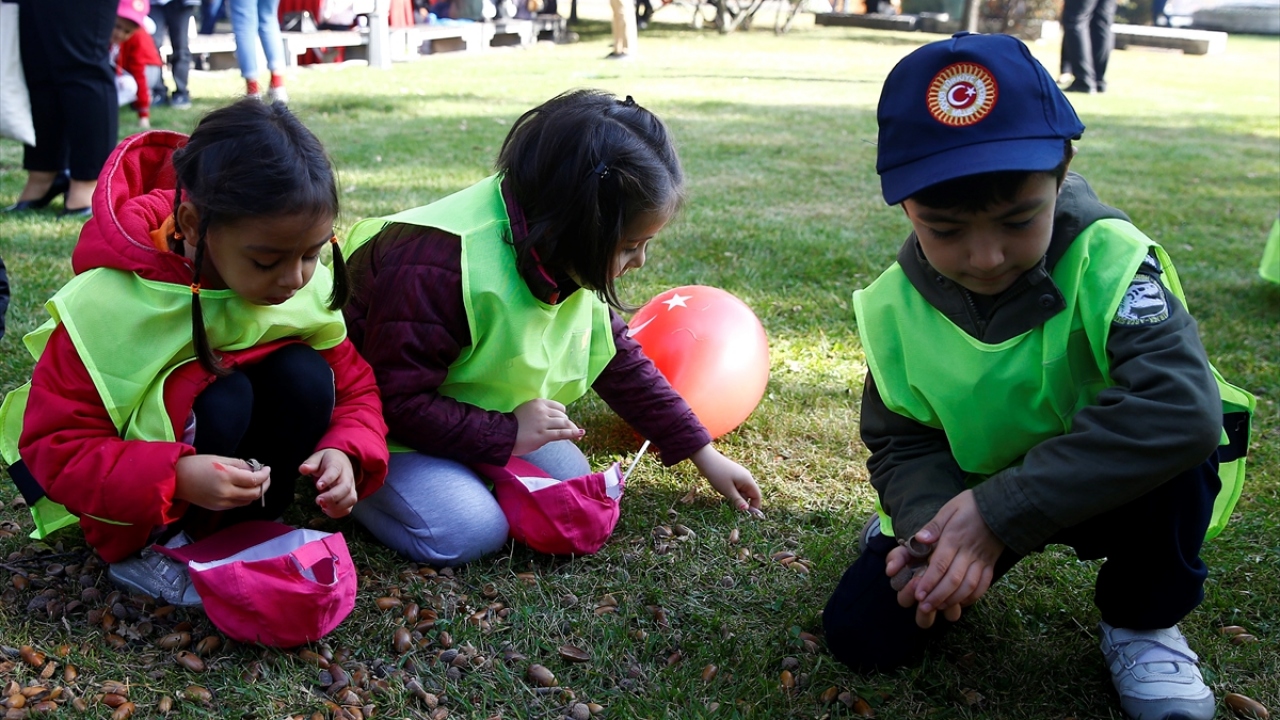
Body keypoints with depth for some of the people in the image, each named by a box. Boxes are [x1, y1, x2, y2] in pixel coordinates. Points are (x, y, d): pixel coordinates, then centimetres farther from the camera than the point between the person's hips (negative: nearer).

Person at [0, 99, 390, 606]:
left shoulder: (308, 285, -15)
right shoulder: (108, 303, -28)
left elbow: (353, 386, -6)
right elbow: (55, 449, -25)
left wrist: (346, 452, -29)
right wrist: (175, 479, -42)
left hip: (235, 463, 4)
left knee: (305, 376, -23)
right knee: (218, 398, -33)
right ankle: (138, 551, -9)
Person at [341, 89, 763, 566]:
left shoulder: (569, 260, -9)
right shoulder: (435, 266, -36)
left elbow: (621, 362, 3)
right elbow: (396, 401, -31)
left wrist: (704, 455, 5)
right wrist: (508, 435, -28)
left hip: (486, 414, 7)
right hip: (381, 423, -7)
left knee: (570, 480, -6)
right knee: (469, 532, -24)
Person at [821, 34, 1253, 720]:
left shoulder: (1106, 258, -29)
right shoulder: (896, 305, -16)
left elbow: (1180, 406, -43)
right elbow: (903, 443, -9)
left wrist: (1000, 511, -41)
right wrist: (930, 521, -33)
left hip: (1107, 494, -2)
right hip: (971, 492, 2)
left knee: (1172, 450, -35)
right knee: (861, 633, -10)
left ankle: (1141, 623, -5)